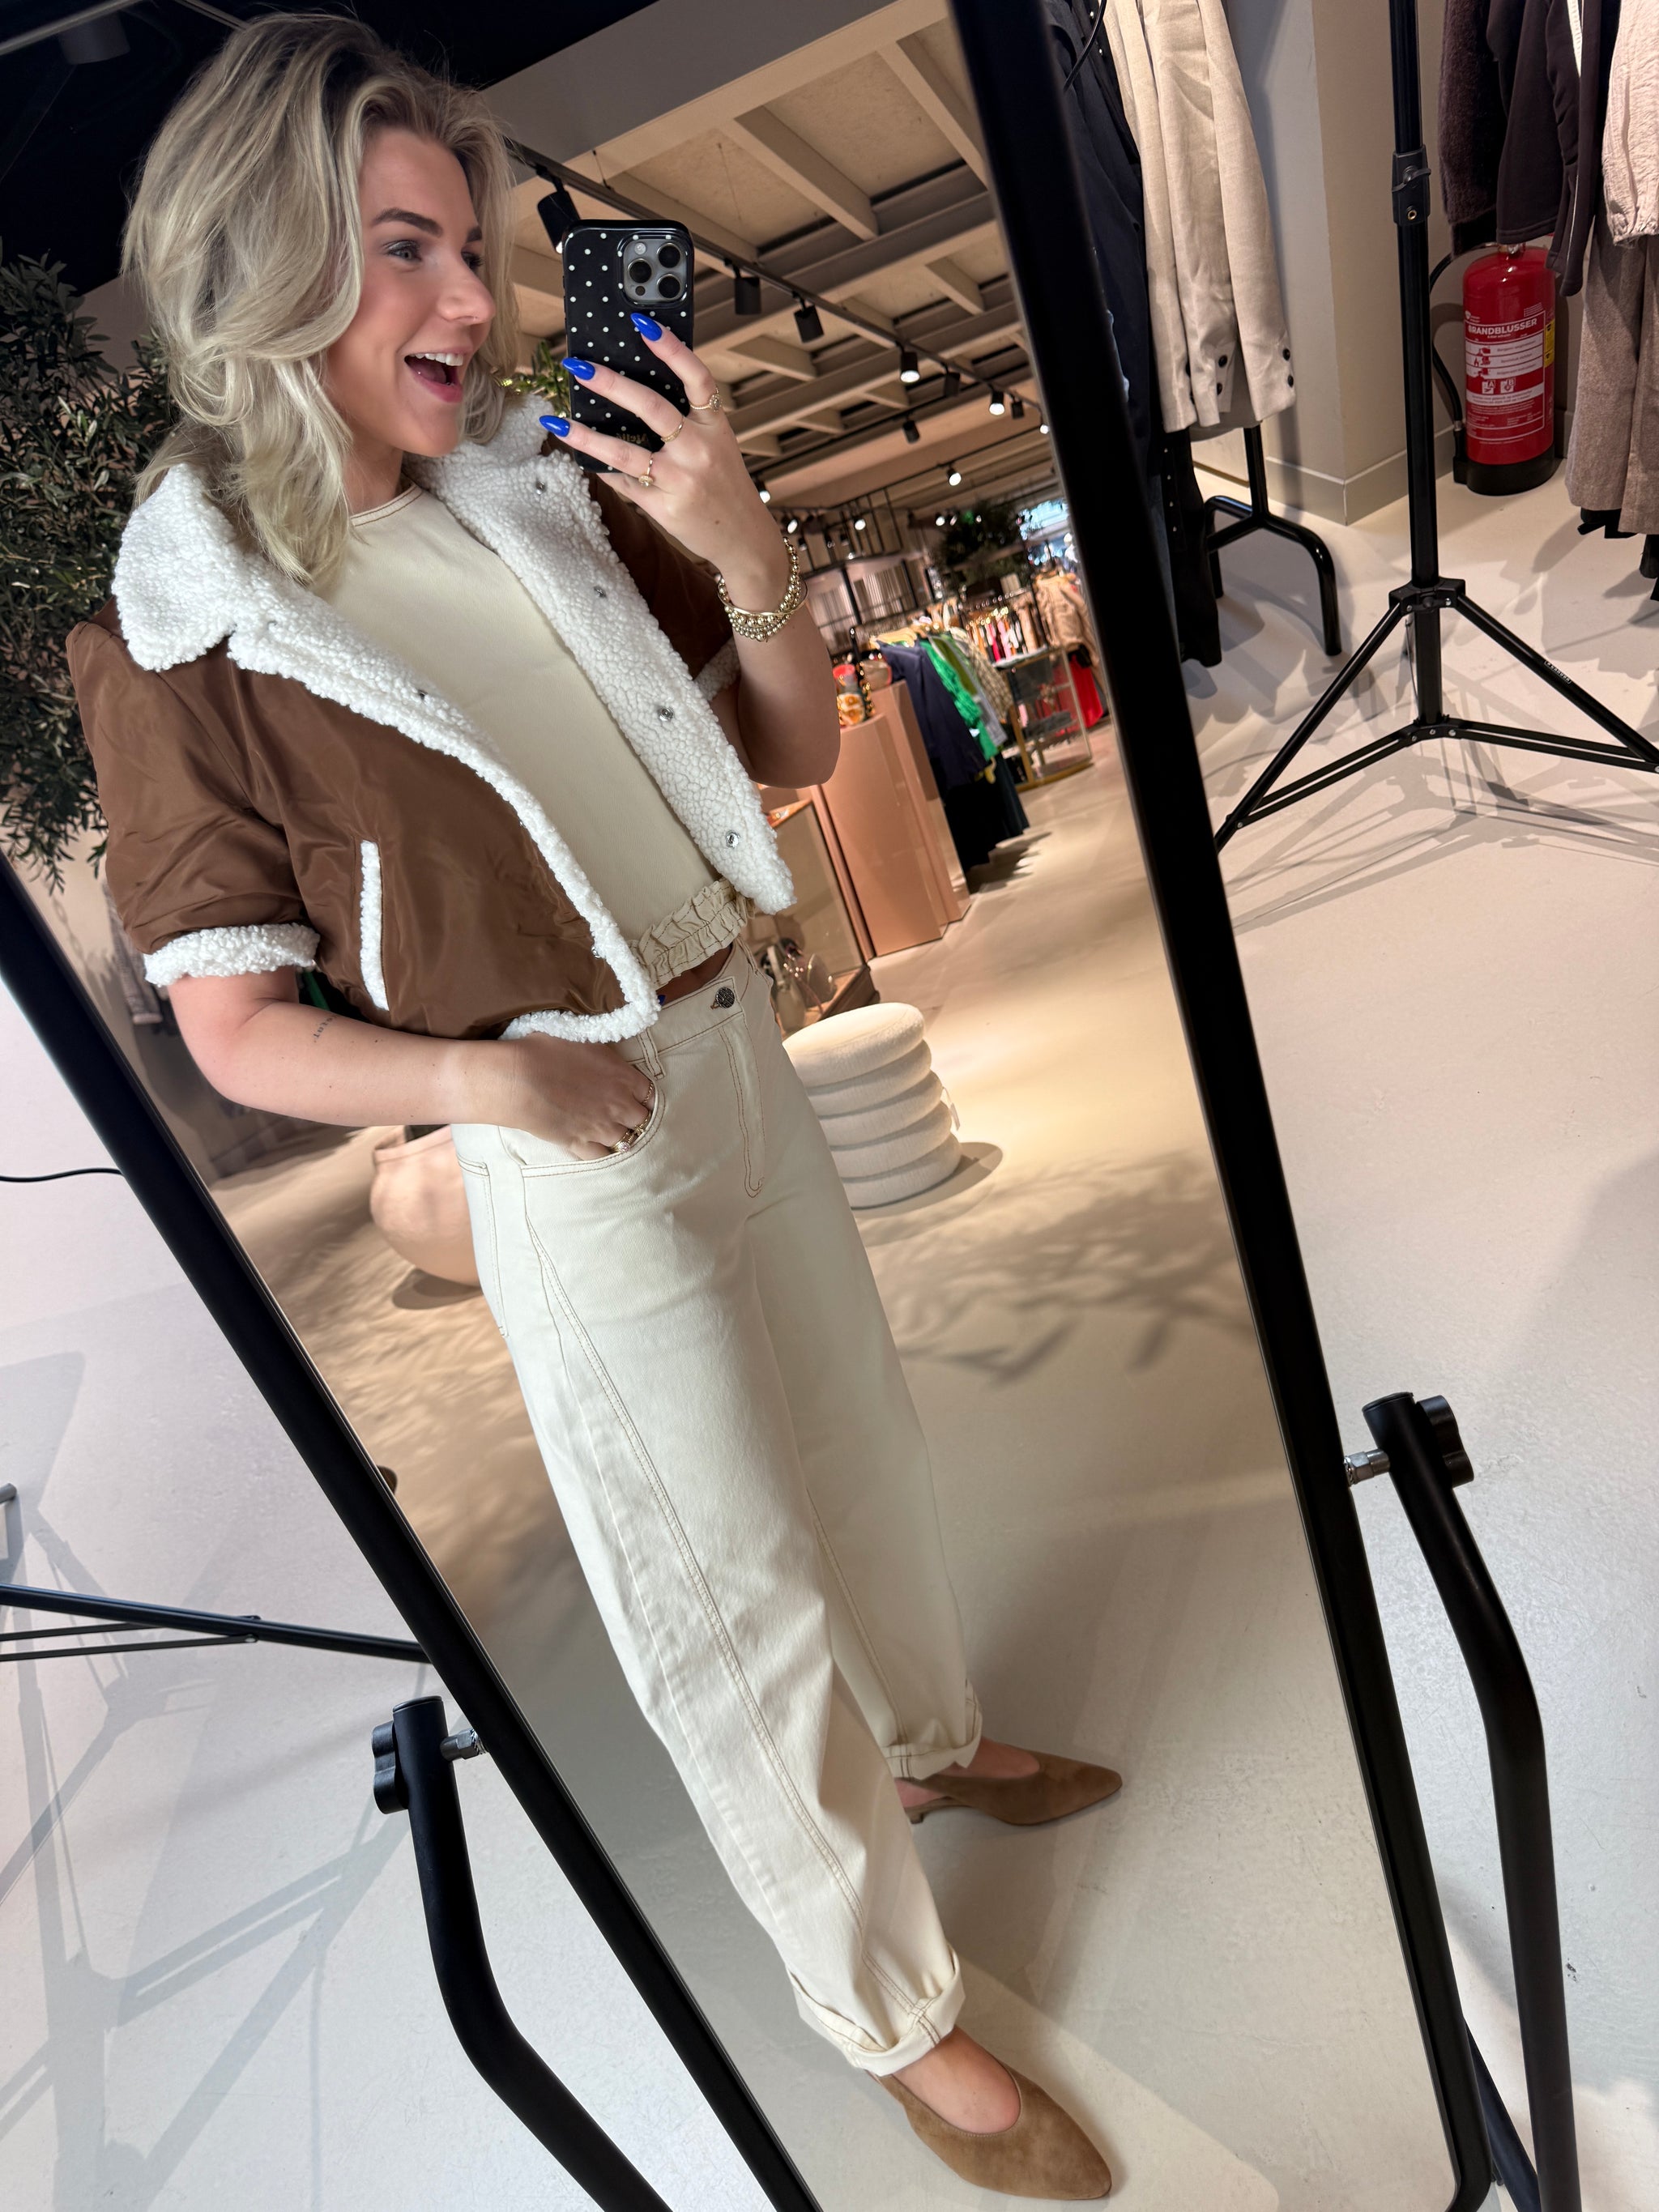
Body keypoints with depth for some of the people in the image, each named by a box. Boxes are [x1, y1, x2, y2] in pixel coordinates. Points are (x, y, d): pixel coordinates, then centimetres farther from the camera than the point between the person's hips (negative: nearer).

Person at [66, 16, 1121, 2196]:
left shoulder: (548, 491, 2)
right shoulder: (184, 639, -11)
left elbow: (796, 752, 5)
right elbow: (236, 1029, -10)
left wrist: (749, 561, -12)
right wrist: (489, 1075, -26)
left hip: (745, 1057, 6)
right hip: (578, 1163, -6)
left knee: (863, 1442, 24)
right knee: (744, 1602, 7)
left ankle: (933, 1740, 56)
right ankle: (901, 2019, 35)